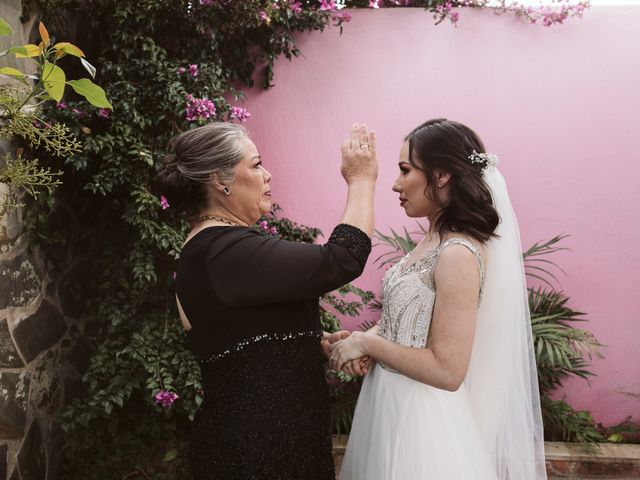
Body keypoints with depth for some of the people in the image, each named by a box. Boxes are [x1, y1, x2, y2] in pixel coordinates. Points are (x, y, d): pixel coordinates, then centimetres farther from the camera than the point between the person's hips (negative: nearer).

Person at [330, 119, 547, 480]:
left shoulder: (458, 254, -24)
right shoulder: (434, 241, 3)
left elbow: (447, 370, -25)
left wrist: (366, 342, -16)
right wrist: (370, 338, -6)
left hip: (420, 414, -8)